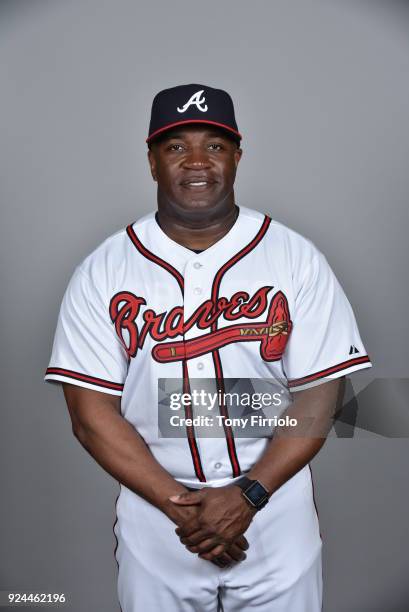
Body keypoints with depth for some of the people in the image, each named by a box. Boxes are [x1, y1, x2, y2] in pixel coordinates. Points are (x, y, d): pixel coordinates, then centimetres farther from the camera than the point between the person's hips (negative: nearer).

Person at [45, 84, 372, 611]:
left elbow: (319, 395, -7)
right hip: (154, 518, 0)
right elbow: (91, 412, -7)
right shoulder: (102, 271, -5)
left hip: (276, 515, 0)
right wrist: (178, 504, -15)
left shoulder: (296, 259, -6)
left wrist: (247, 496, -16)